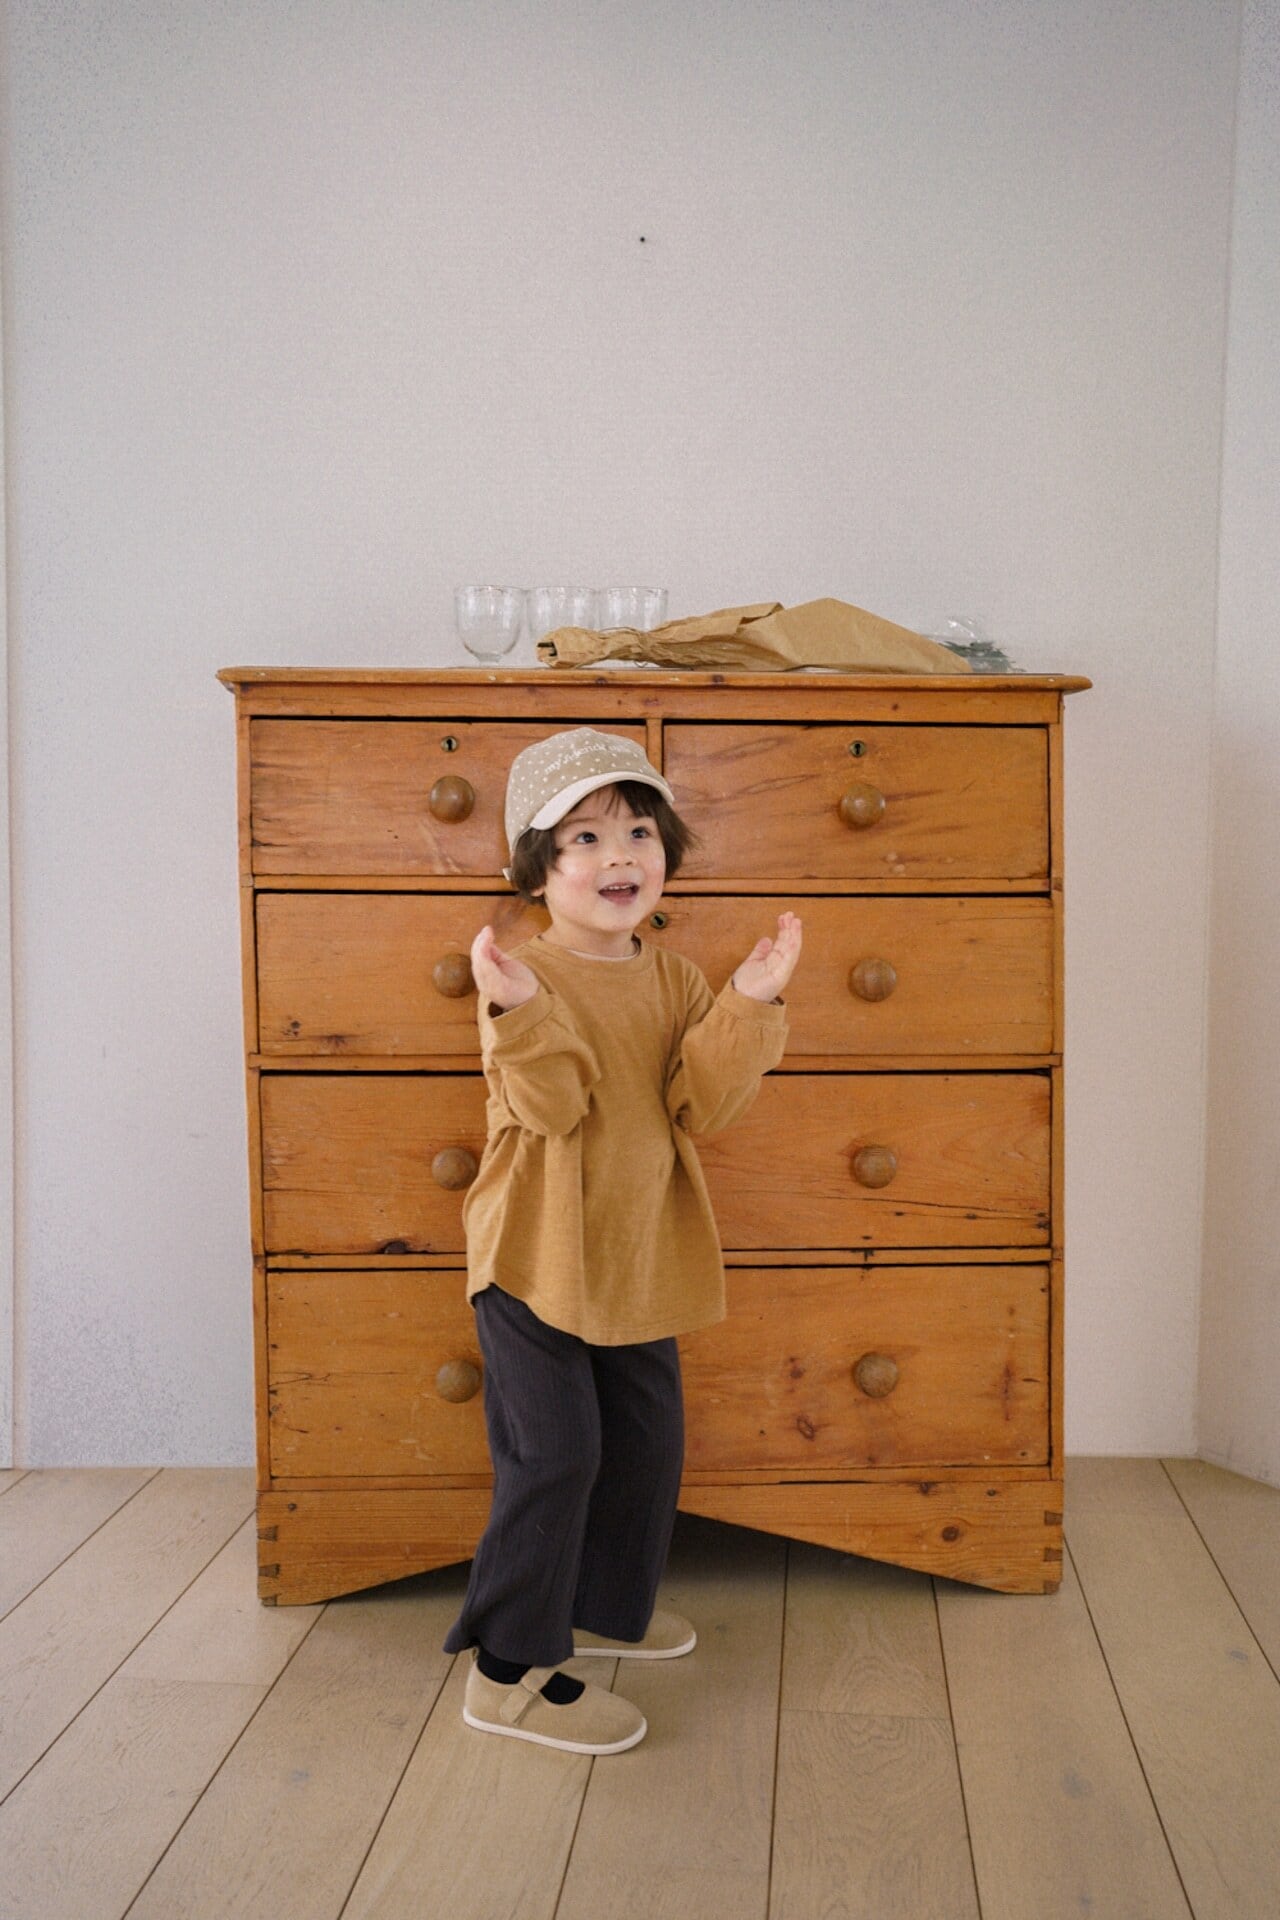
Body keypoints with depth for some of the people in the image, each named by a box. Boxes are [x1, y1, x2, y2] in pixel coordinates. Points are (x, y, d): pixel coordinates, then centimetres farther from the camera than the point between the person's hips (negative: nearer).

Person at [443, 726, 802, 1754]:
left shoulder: (677, 979, 3)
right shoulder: (524, 979, -14)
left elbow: (702, 1108, -7)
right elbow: (551, 1109, -25)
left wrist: (749, 1006, -18)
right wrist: (522, 1012, -40)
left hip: (640, 1257, 7)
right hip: (537, 1256, -6)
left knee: (647, 1445, 18)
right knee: (553, 1456, -3)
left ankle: (607, 1604, 42)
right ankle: (511, 1668, 14)